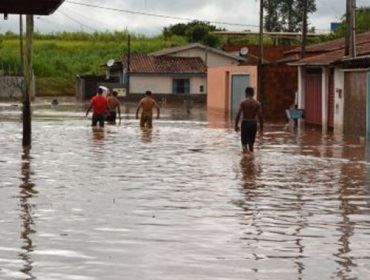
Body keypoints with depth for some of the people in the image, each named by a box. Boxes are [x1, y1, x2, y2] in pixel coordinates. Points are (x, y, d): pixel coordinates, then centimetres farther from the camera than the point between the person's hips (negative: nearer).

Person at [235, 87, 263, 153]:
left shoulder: (243, 103, -6)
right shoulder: (257, 103, -1)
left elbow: (238, 115, -9)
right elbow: (260, 116, -3)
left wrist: (236, 125, -1)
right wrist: (261, 126, 4)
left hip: (245, 123, -2)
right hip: (253, 123, 2)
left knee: (244, 142, 2)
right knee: (251, 142, 17)